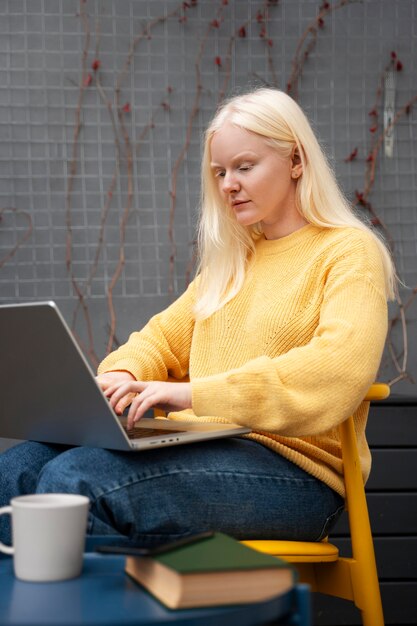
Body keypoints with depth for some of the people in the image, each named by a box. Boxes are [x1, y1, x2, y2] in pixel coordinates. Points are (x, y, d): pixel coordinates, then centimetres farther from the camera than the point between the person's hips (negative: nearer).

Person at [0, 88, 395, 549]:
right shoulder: (232, 258, 24)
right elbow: (165, 336, 24)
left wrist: (196, 394, -26)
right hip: (199, 447, 7)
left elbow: (338, 371, -19)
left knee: (74, 480, -29)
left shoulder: (350, 253, -2)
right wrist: (124, 374, -2)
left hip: (290, 470, -7)